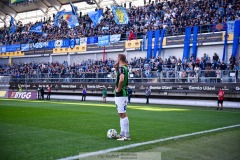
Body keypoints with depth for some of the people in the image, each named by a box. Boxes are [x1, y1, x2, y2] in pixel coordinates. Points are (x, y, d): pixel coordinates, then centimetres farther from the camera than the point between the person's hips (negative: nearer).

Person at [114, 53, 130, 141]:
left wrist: (118, 89, -20)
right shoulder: (124, 68, 12)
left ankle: (126, 135, -3)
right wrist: (116, 68, 14)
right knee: (121, 114, 15)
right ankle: (122, 133, 22)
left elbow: (121, 79, -33)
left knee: (123, 114, -7)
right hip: (121, 94, 10)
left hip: (120, 94, -10)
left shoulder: (121, 68, -16)